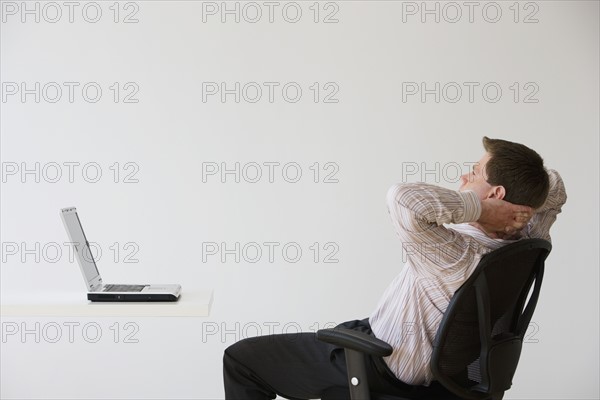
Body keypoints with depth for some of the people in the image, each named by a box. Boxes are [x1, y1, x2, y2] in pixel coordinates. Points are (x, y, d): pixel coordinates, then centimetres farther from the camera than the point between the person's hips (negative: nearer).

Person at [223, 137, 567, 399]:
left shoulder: (457, 256, -37)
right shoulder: (523, 242, -12)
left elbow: (403, 199, -51)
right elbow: (554, 188, 6)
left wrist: (478, 205, -39)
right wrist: (522, 205, -14)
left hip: (384, 371, -8)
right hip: (432, 361, 9)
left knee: (240, 358, 1)